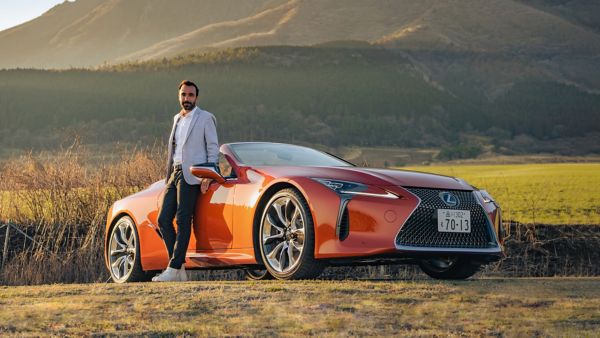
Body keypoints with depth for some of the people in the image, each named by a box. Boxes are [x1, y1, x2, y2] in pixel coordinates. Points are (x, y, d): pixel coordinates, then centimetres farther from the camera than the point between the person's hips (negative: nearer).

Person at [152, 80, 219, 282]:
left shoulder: (205, 118, 1)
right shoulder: (177, 119, 22)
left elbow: (213, 148, -2)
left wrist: (208, 176, -11)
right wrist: (169, 176, 18)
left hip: (190, 174, -7)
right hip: (174, 174, 8)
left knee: (183, 221, -10)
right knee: (163, 220, -1)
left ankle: (174, 269, -12)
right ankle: (179, 269, 2)